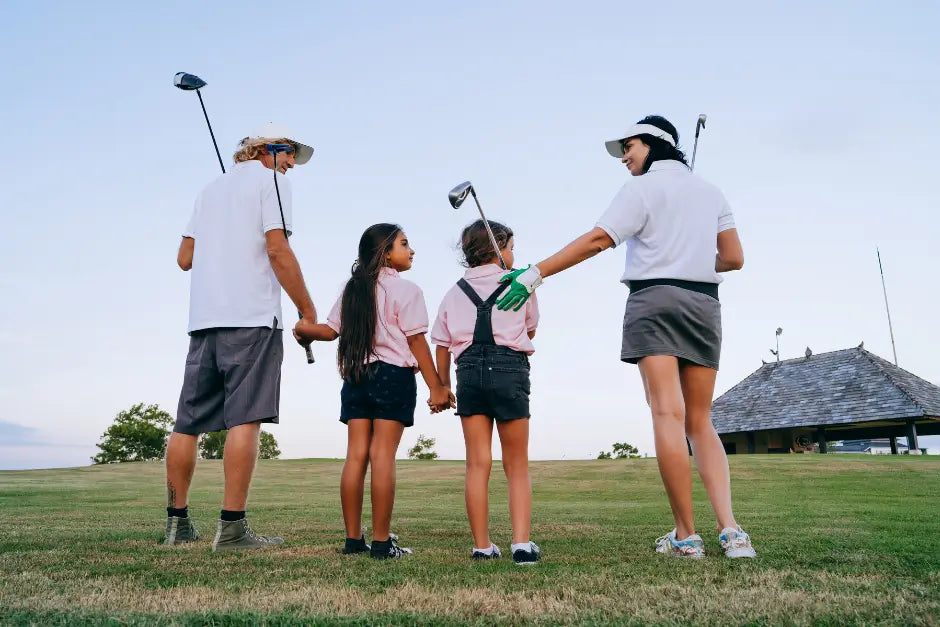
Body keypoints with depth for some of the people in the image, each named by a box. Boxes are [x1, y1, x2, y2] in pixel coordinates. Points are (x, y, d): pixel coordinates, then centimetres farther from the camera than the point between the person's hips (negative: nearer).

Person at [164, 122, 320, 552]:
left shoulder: (211, 188, 24)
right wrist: (308, 312, -7)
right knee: (245, 418, -10)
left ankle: (177, 523, 17)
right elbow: (277, 250, -10)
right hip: (252, 316, -7)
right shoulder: (270, 180, 3)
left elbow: (184, 258, 20)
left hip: (203, 318, 7)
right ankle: (232, 528, -12)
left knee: (188, 422, 9)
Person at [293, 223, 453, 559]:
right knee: (383, 455, -6)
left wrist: (304, 331, 30)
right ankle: (382, 542, -2)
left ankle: (353, 538, 10)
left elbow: (330, 330, 9)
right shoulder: (405, 290, -5)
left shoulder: (352, 289, 13)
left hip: (356, 377, 6)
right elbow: (416, 342, -9)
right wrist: (436, 388, -6)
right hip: (394, 375, -6)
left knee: (356, 455, 5)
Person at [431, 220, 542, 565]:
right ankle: (521, 543, -3)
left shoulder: (456, 291, 13)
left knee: (478, 463, 7)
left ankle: (482, 545, 9)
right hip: (509, 368, -2)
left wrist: (443, 387, 18)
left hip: (469, 370, 3)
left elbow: (442, 343, 10)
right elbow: (530, 330, 16)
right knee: (516, 465, 7)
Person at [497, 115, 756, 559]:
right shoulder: (711, 192, 19)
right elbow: (734, 258, 15)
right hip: (704, 304, 6)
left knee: (667, 414, -10)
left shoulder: (644, 187, 1)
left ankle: (685, 537, -10)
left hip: (654, 299, -6)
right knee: (699, 422, 8)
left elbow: (597, 240, -11)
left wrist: (536, 273, -14)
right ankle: (730, 530, -4)